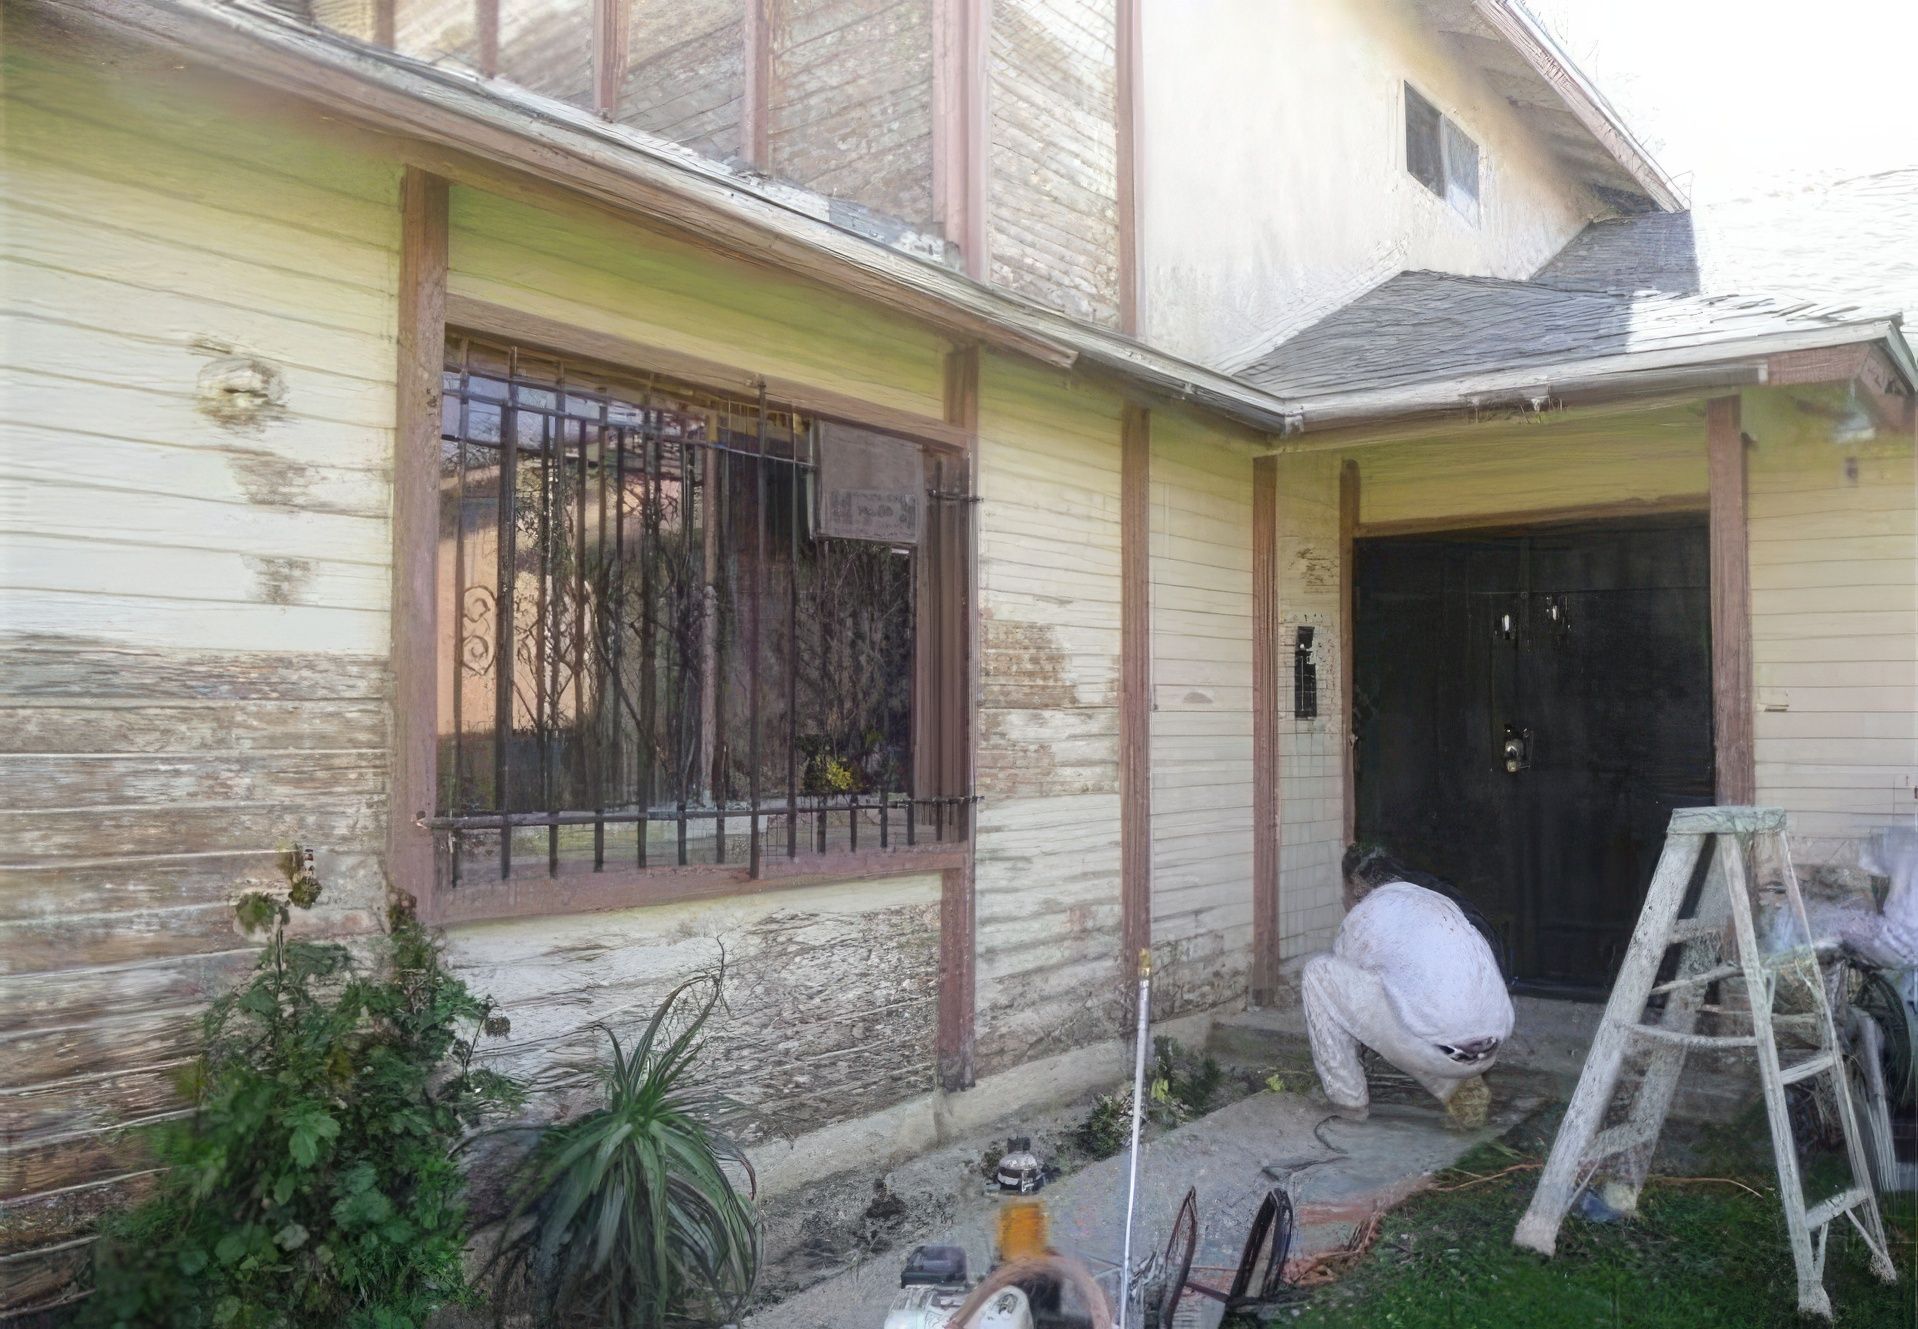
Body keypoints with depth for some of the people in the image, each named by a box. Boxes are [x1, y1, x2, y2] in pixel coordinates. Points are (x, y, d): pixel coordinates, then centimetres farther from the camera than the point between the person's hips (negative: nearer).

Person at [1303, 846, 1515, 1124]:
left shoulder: (1364, 914, 5)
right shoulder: (1441, 901, 23)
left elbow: (1340, 987, 18)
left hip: (1437, 1051, -7)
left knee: (1319, 971, 4)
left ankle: (1348, 1100, 11)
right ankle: (1454, 1086, 15)